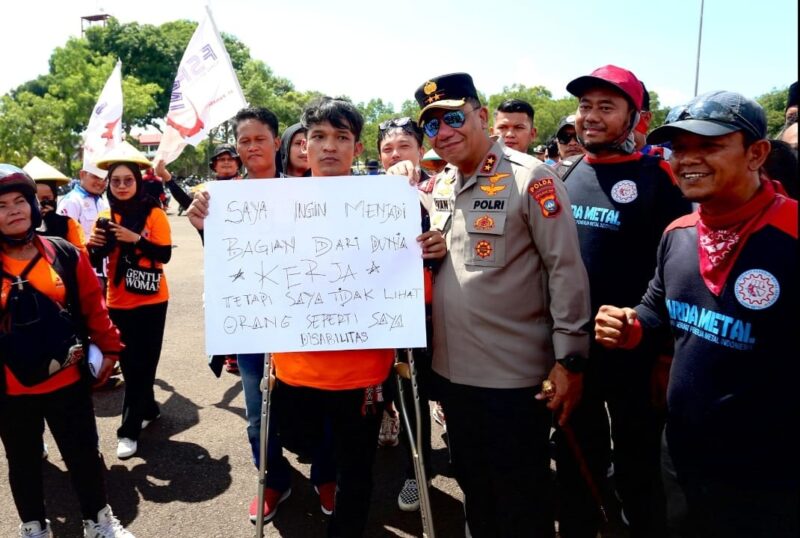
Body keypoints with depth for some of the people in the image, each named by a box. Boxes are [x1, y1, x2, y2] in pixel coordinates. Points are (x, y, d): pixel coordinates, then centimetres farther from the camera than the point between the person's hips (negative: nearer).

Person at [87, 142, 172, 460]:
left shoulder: (154, 213, -9)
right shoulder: (106, 216, 3)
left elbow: (165, 254, -16)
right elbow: (96, 261, 4)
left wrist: (135, 238, -29)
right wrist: (94, 245, -16)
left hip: (151, 301, -4)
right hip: (119, 301, 4)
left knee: (143, 363, 1)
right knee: (130, 363, 13)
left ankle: (129, 429, 9)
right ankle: (149, 408, 34)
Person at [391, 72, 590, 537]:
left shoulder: (531, 177, -12)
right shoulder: (439, 185, 8)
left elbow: (566, 269, -13)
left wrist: (569, 357, -14)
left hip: (515, 375, -6)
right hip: (452, 369, 6)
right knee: (474, 489, 23)